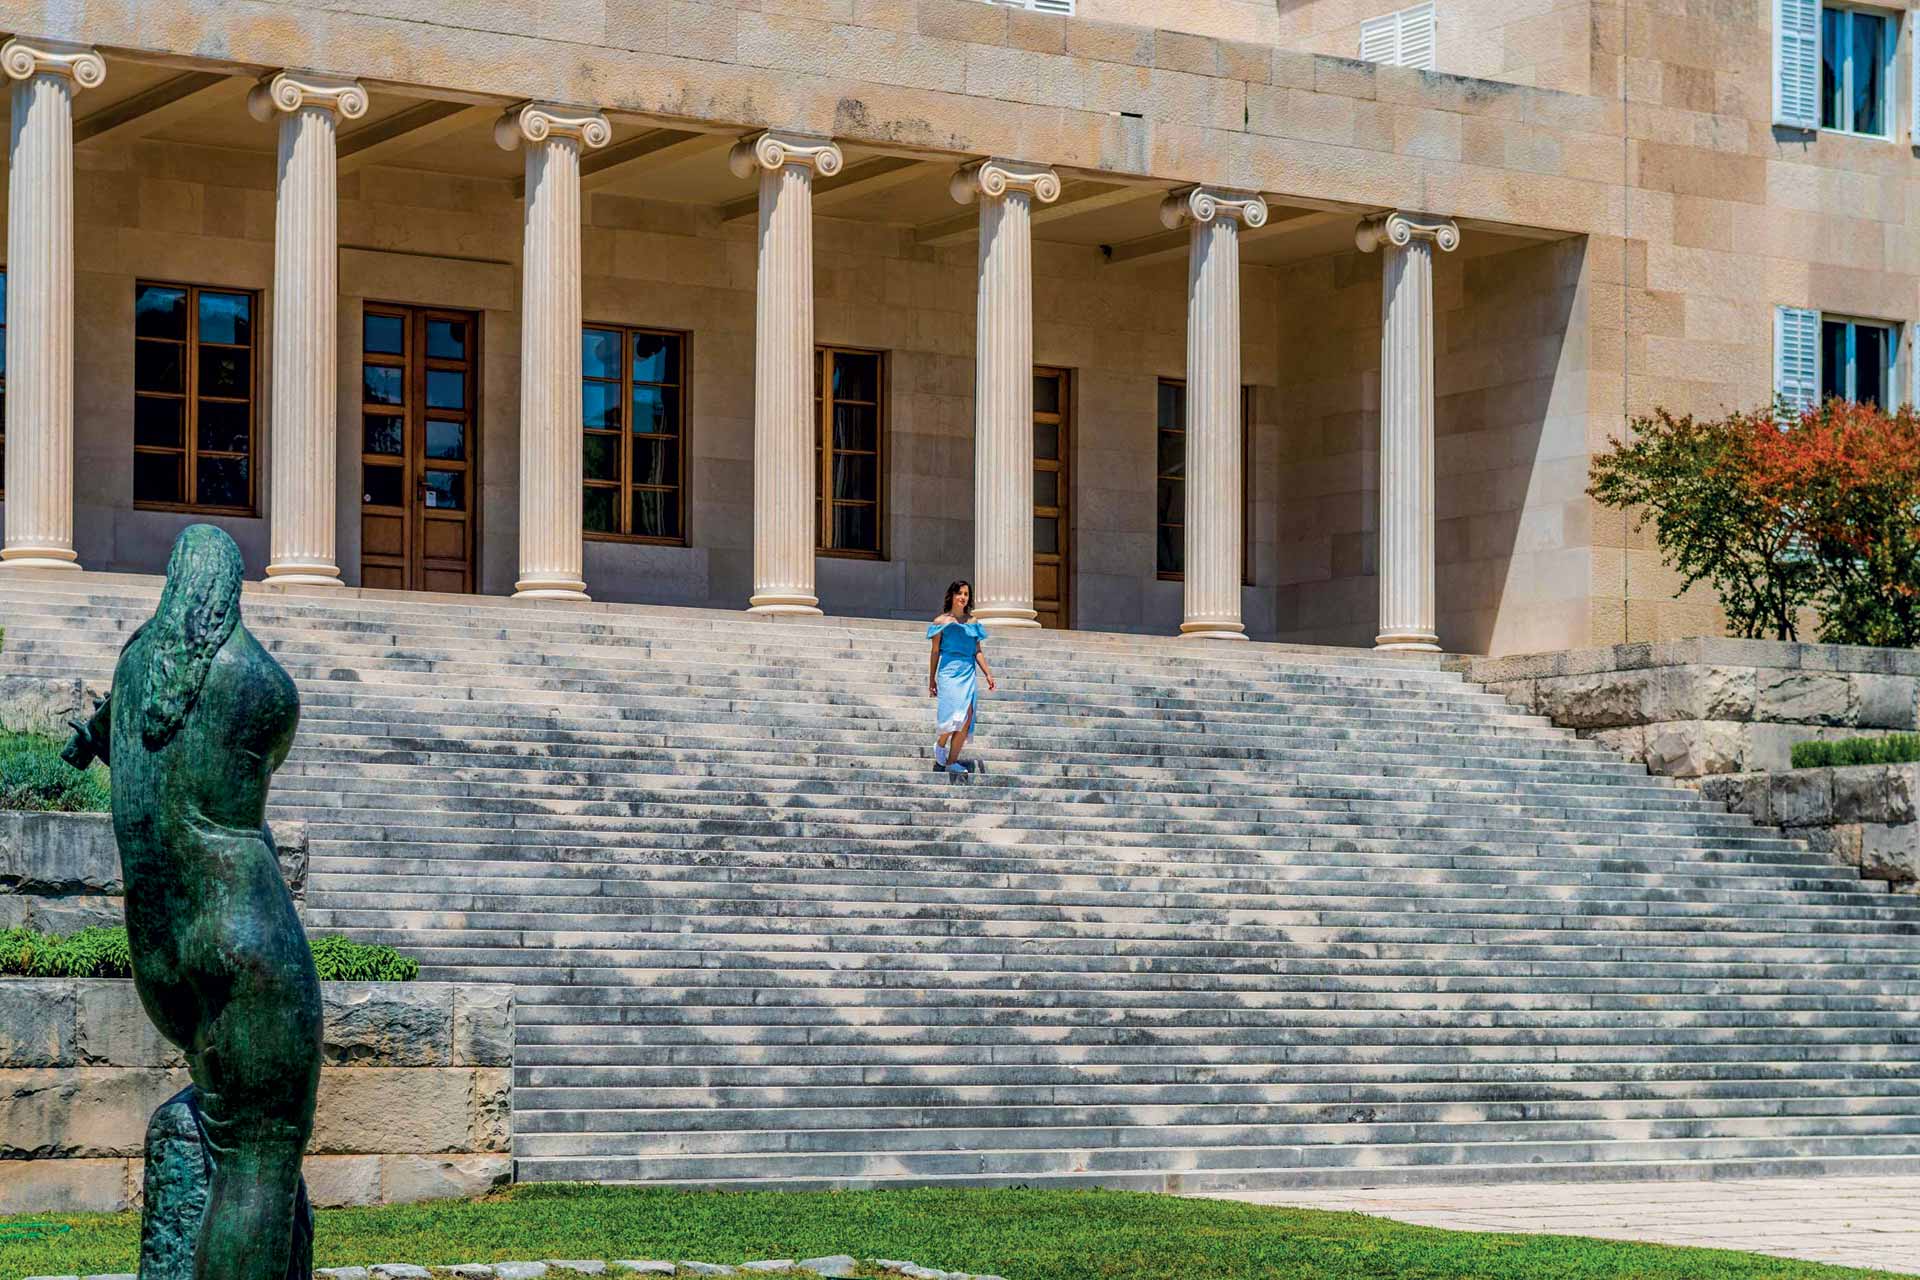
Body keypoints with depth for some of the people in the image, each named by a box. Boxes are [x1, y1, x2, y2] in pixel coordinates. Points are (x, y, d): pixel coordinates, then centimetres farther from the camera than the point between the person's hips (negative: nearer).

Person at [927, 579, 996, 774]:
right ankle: (940, 744, 8)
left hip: (969, 672, 4)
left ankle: (952, 762, 4)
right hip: (949, 671, -4)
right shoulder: (942, 621, 3)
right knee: (954, 715, -19)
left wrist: (988, 674, 8)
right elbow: (935, 651, 5)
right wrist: (931, 679, 4)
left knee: (966, 721, -4)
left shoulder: (972, 622, 13)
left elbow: (978, 651, 16)